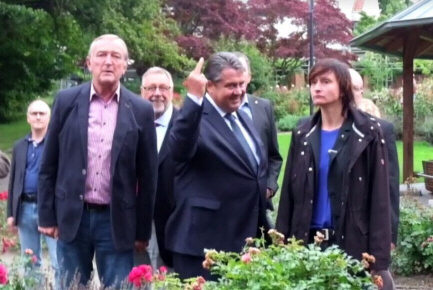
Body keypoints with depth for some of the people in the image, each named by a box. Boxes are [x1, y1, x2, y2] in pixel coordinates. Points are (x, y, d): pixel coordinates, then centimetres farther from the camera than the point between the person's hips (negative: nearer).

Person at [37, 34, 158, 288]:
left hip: (117, 220, -1)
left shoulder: (141, 110, -1)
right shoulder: (67, 101, 1)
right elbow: (49, 165, 5)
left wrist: (143, 230, 3)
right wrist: (47, 215, 2)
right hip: (72, 216, 1)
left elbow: (148, 175, 2)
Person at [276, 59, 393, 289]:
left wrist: (378, 257, -11)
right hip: (307, 240, 3)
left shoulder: (367, 133, -3)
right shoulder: (302, 135, 8)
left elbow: (379, 197, -6)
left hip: (353, 242, -3)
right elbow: (288, 194, 8)